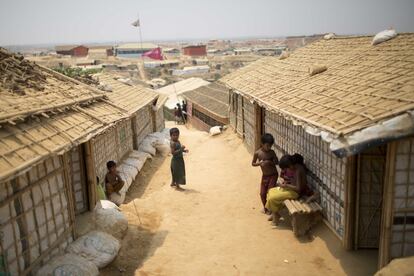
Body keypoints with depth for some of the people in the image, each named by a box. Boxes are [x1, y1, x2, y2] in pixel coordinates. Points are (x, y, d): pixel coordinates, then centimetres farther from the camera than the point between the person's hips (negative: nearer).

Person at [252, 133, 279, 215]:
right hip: (265, 175, 2)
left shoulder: (272, 152, -9)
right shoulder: (257, 153, -10)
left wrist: (269, 162, -23)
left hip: (273, 175, -2)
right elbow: (253, 163, -1)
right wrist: (260, 163, -20)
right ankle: (265, 207, 30)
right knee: (262, 193, 6)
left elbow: (277, 162, -4)